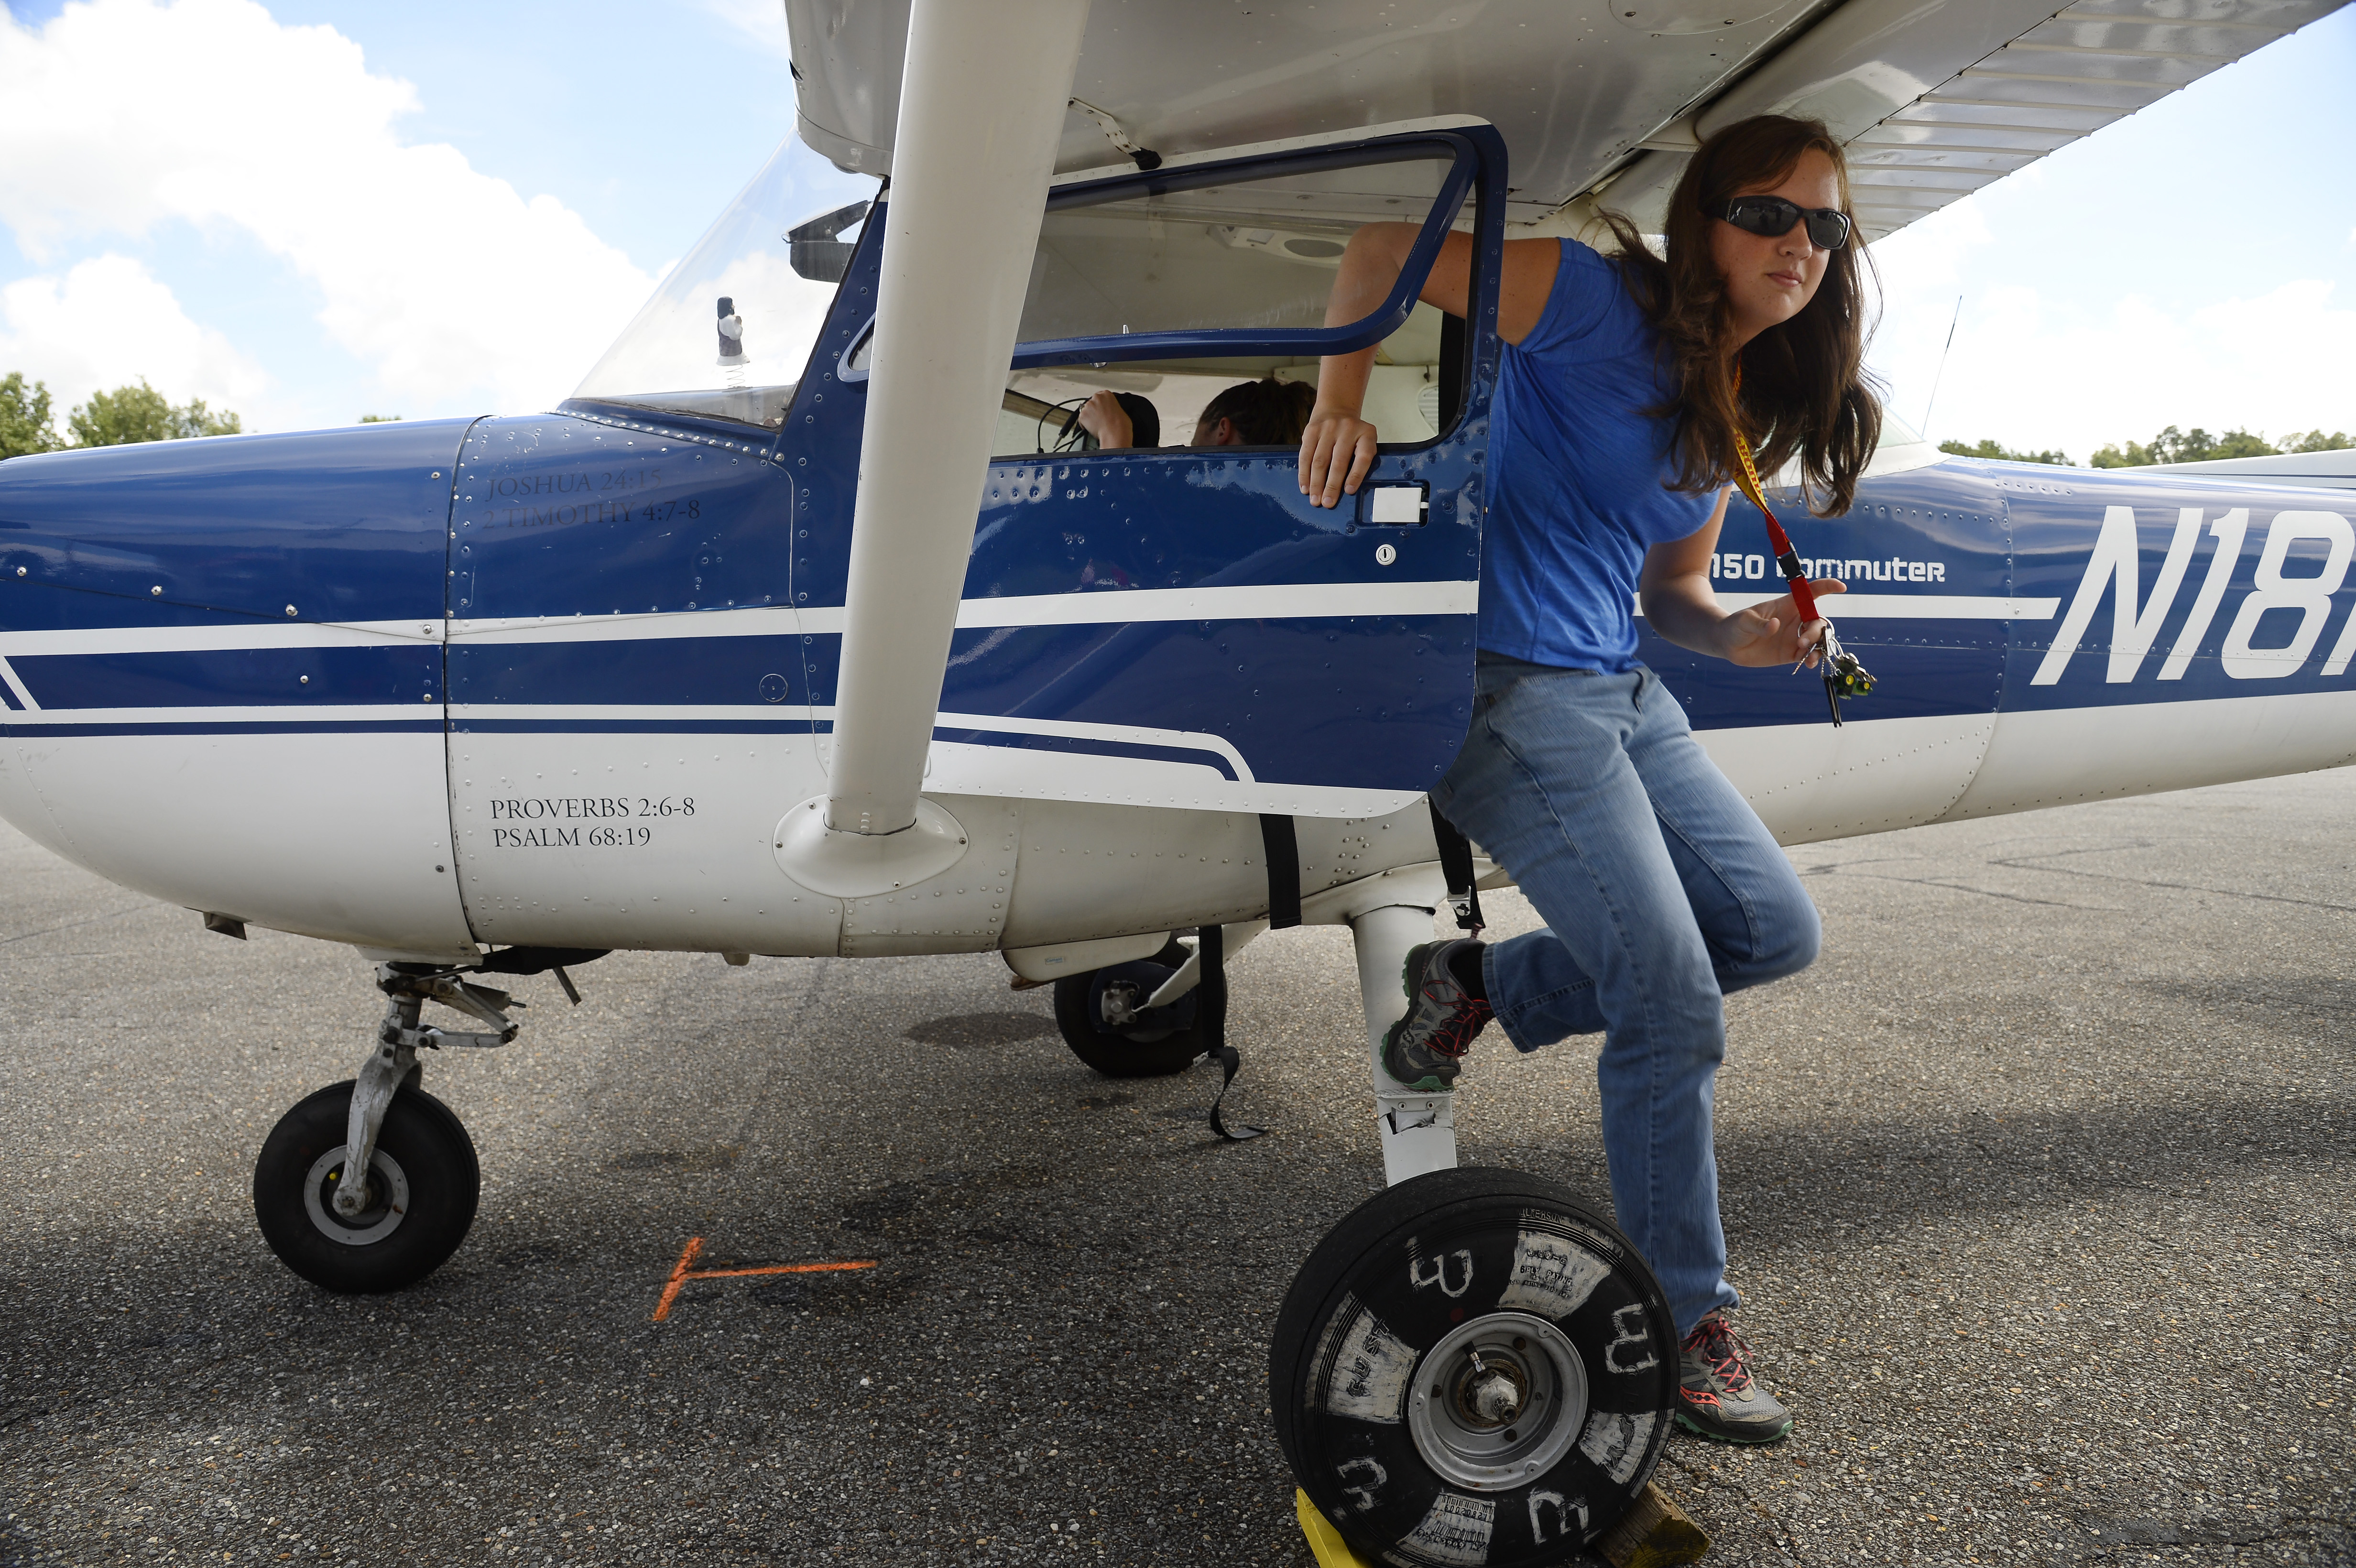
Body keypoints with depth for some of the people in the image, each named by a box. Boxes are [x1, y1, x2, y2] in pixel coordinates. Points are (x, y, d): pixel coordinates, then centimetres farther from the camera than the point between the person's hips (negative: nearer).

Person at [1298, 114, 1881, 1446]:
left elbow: (1671, 589, 17)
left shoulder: (1739, 411, 13)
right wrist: (1342, 402, -23)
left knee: (1778, 926, 9)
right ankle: (1689, 1322, 10)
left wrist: (1743, 637, -3)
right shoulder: (1606, 307, -11)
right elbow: (1385, 250, -14)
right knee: (1676, 1003, -8)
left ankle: (1481, 988, 16)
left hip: (1621, 689, 9)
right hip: (1508, 685, -9)